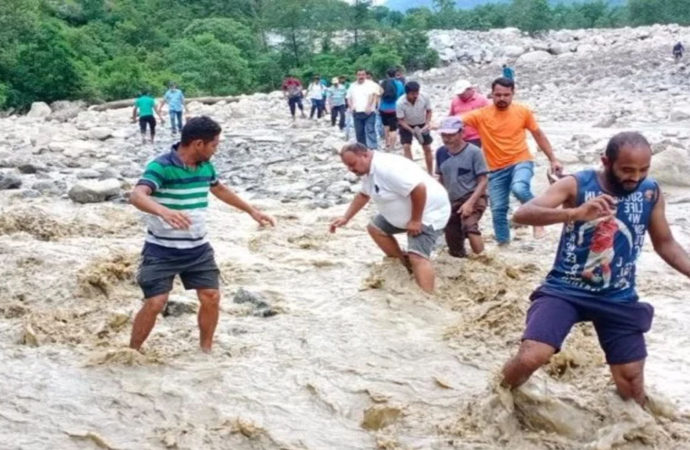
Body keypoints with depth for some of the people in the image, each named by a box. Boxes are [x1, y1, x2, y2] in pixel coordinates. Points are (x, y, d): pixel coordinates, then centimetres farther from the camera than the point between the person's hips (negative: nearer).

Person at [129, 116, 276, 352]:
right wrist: (163, 211, -56)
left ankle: (206, 350, 23)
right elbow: (137, 195, -36)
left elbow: (220, 190, 24)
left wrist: (252, 210, 28)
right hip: (162, 251, -6)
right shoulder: (161, 166, -21)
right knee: (155, 303, -9)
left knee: (211, 297, 4)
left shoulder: (206, 167, 3)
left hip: (198, 249, 6)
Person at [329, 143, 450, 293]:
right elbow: (363, 195, 22)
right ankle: (404, 264, 26)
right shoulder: (368, 170, 3)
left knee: (417, 257, -23)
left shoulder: (386, 168, -31)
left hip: (428, 212, -11)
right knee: (375, 228, 19)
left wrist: (416, 220, -27)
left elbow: (419, 189, -36)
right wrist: (346, 218, 14)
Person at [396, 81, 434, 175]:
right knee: (406, 147, -14)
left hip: (421, 125, 2)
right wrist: (412, 130, -36)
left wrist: (428, 123, -23)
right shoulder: (400, 103, -32)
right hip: (407, 125, -2)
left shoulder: (424, 98, -27)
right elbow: (401, 120, -23)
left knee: (427, 148, 4)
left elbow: (429, 111, -8)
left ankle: (430, 173, 17)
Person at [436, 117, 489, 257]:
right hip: (452, 201, 6)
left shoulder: (474, 152, -15)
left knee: (469, 226, -37)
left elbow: (483, 181, -15)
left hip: (473, 198, -6)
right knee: (455, 250, 9)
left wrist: (470, 202, -25)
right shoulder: (441, 152, 1)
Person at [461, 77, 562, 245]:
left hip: (521, 162, -1)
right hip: (496, 169, 2)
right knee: (498, 209, 4)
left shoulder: (523, 111, -3)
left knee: (519, 189, -31)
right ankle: (503, 243, 23)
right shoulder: (482, 114, -8)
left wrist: (553, 160, 5)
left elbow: (539, 135, 8)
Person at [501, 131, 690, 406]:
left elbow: (665, 243, 13)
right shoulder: (575, 185, -13)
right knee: (530, 357, -21)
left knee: (631, 377, 8)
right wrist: (576, 212, -41)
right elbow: (522, 214, -25)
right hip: (565, 289, -3)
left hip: (618, 298, 3)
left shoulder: (651, 193, -2)